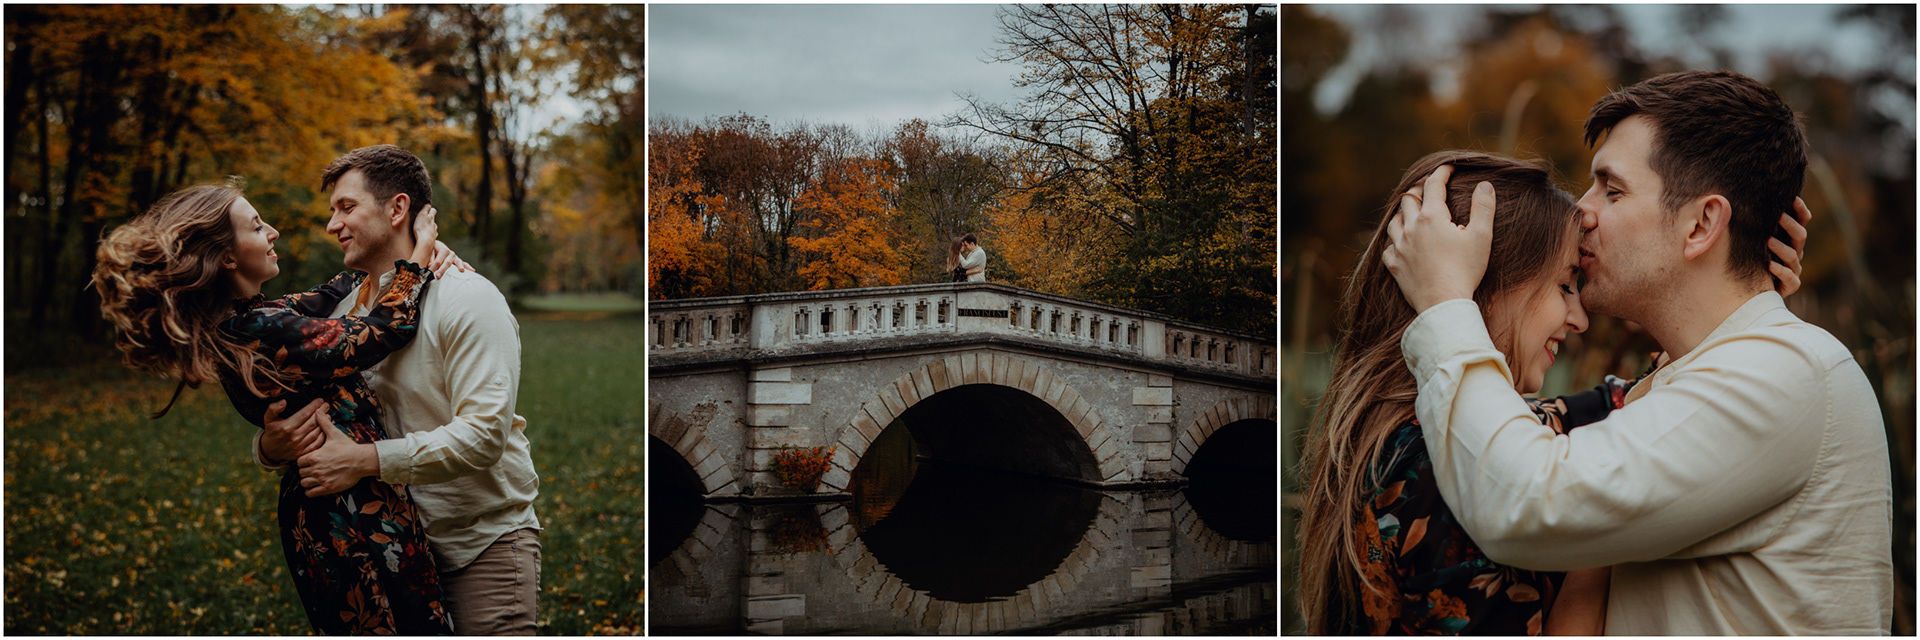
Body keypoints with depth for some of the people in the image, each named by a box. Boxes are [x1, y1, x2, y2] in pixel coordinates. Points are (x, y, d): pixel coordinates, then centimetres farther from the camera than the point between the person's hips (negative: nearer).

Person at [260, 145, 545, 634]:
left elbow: (484, 434, -23)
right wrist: (271, 446, -14)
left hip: (484, 539, -6)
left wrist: (364, 460, -28)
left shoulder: (467, 300, -14)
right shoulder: (347, 311, 9)